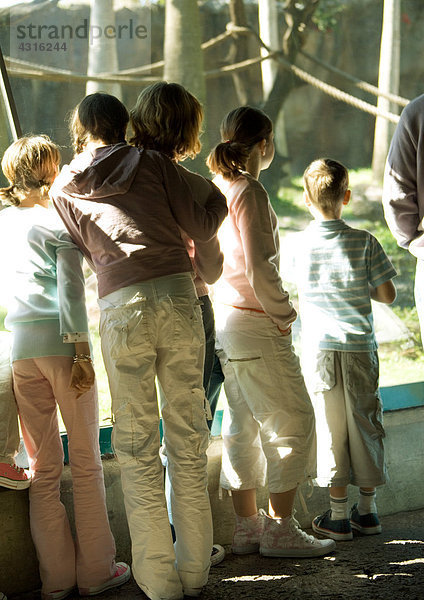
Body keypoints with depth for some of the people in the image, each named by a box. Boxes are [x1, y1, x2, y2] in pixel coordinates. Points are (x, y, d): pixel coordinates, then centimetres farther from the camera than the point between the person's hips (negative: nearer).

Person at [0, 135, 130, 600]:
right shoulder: (60, 219, -1)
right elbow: (71, 288, -9)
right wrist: (81, 349, -11)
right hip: (60, 341, -4)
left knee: (43, 468, 6)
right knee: (85, 460, 3)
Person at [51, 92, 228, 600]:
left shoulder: (65, 188, 12)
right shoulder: (152, 163, 10)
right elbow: (199, 228, 9)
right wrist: (224, 195, 28)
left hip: (121, 307, -1)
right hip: (178, 295, 1)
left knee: (136, 444, 5)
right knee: (187, 435, 8)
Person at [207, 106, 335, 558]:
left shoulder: (214, 189, 12)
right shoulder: (249, 191, -14)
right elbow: (258, 267, -22)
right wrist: (283, 313, -9)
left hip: (223, 318, 9)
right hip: (254, 323, -9)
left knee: (243, 423, 12)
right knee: (292, 419, -1)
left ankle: (245, 525, 18)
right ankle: (280, 529, 1)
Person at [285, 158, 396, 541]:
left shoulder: (298, 244, -4)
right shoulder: (364, 242, -8)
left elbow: (301, 296, 8)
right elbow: (388, 295, -5)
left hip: (318, 348, 0)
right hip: (360, 348, 0)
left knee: (330, 428, 5)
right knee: (365, 424, 11)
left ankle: (339, 515, 9)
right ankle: (367, 509, 18)